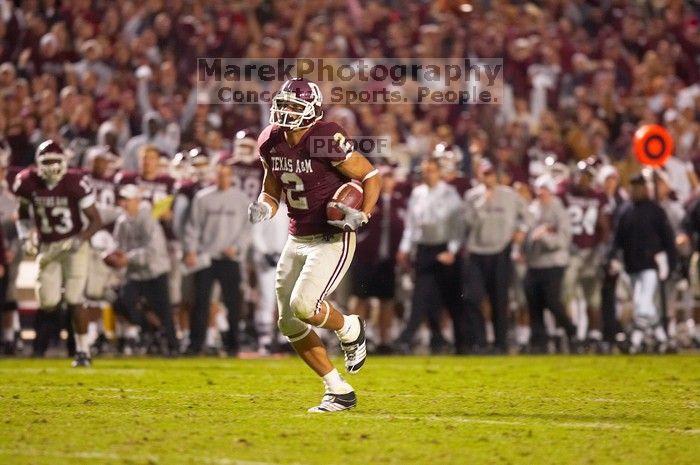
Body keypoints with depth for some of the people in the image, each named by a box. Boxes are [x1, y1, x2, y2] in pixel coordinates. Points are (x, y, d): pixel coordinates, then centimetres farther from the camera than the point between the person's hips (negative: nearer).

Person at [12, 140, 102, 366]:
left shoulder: (75, 183, -18)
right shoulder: (28, 183, -8)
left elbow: (96, 220, -12)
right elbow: (23, 213, 13)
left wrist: (81, 239, -26)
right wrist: (26, 237, -1)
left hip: (73, 245, -3)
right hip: (47, 248, 3)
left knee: (74, 300, -10)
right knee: (48, 302, -4)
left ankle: (83, 350, 0)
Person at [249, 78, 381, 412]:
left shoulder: (327, 140, -20)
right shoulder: (270, 143, 0)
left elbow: (371, 177, -11)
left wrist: (363, 215, -25)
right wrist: (263, 209, -8)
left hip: (333, 239, -8)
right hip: (297, 240, 8)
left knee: (303, 306, -22)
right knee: (289, 323, 6)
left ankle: (350, 330, 11)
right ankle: (339, 391, 17)